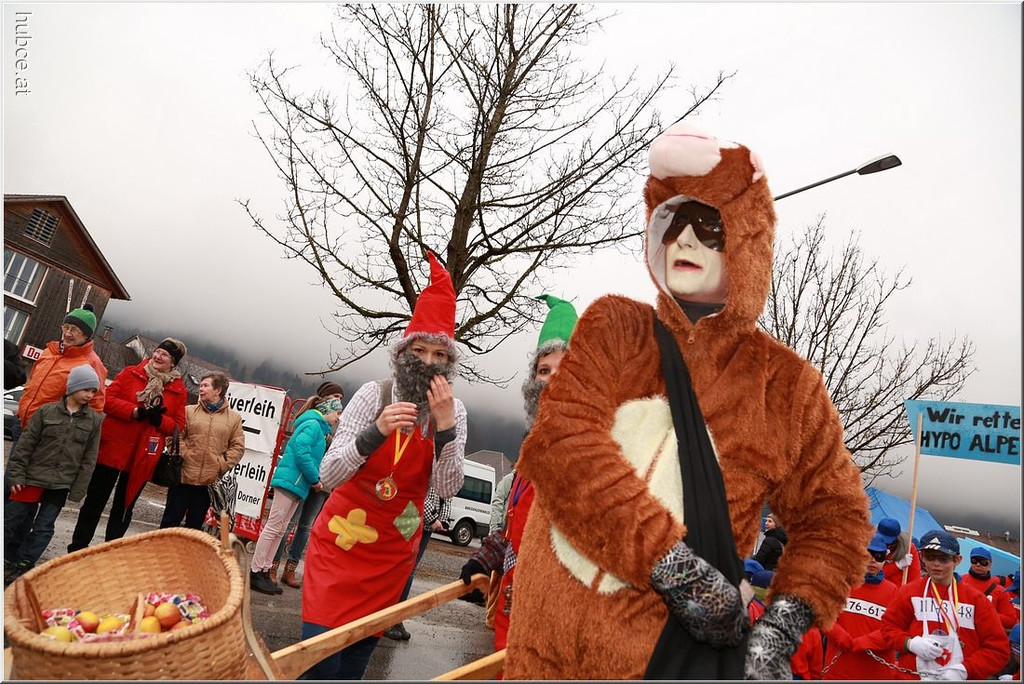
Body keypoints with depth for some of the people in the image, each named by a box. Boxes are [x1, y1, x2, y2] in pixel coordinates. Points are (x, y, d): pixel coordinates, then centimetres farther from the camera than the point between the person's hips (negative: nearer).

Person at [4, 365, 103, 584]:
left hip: (61, 484, 1)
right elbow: (25, 445, 0)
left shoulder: (94, 420, 1)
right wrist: (16, 475, -6)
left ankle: (21, 565, 16)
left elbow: (89, 459, 2)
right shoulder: (46, 411, -1)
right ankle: (8, 560, 27)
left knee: (43, 528, 4)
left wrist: (77, 490, -1)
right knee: (12, 521, 8)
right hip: (34, 477, 0)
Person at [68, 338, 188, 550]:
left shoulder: (179, 390, 1)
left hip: (142, 457, 0)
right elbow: (108, 399, -5)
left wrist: (160, 419, -19)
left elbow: (177, 426, 1)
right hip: (112, 448, 0)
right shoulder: (130, 373, 2)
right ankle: (77, 547, 27)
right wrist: (135, 412, -19)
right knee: (94, 501, 11)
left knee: (123, 508, 13)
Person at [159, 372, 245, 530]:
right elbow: (177, 436, 1)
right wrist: (185, 455, -12)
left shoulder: (234, 418, 4)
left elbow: (238, 447, 2)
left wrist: (221, 466, -7)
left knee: (195, 524, 11)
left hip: (210, 482, 0)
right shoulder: (189, 411, 7)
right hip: (183, 477, 0)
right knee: (171, 520, 8)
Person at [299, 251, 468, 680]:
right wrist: (376, 431, -32)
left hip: (393, 554, 2)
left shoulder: (454, 412, -6)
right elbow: (329, 476, -15)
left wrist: (445, 426, -26)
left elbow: (447, 489, -12)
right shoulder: (374, 394, -12)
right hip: (341, 543, -2)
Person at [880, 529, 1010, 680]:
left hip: (961, 677, 0)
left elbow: (998, 648, -2)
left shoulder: (976, 599, -2)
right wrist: (910, 643, -15)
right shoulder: (909, 592, -2)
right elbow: (889, 625, 4)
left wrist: (964, 670, -13)